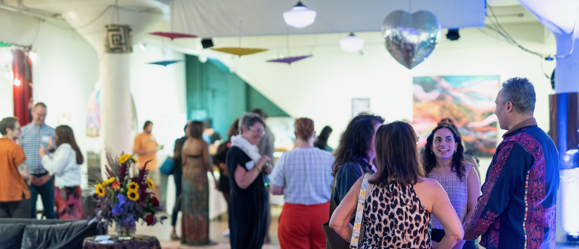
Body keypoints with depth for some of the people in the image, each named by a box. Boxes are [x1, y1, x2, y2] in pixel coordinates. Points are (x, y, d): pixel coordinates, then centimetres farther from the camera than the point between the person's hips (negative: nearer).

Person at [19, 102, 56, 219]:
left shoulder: (51, 131, 4)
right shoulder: (23, 131, 5)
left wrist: (49, 175, -6)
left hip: (46, 177, 0)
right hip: (29, 177, 0)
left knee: (49, 210, 4)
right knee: (29, 210, 3)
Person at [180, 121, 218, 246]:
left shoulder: (186, 143, 6)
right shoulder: (203, 144, -11)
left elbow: (183, 162, 9)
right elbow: (206, 162, -13)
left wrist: (185, 177, 16)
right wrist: (214, 176, -4)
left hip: (187, 175, 6)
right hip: (200, 176, -6)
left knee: (188, 206, 12)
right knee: (200, 207, 0)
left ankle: (187, 236, 18)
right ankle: (200, 238, 4)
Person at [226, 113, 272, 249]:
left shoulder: (252, 150, 12)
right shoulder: (235, 152, -16)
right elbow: (242, 182, -24)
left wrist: (266, 169, 5)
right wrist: (260, 164, -19)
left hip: (258, 206, 9)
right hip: (243, 207, -9)